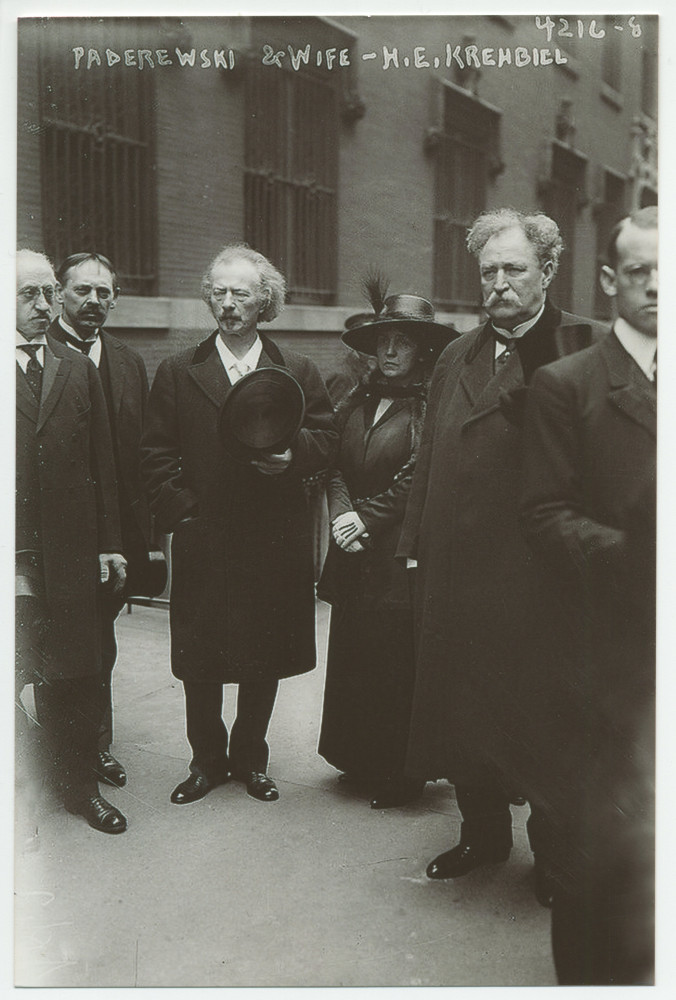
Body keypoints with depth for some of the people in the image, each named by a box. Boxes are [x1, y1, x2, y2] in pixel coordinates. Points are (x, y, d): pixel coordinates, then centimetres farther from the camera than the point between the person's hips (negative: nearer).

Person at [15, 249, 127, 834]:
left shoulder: (79, 371, 11)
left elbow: (102, 462, 11)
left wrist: (110, 543, 7)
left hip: (71, 549, 3)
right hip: (14, 551, -3)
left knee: (74, 675, 11)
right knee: (15, 671, 6)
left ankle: (81, 785, 25)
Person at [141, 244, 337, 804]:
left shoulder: (298, 373, 6)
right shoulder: (177, 373, 5)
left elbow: (326, 441, 6)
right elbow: (157, 455, 3)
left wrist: (292, 454, -15)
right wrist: (181, 514, -7)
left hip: (275, 543, 1)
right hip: (202, 542, 0)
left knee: (265, 661, 10)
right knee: (199, 660, 8)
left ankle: (250, 757, 29)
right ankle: (207, 759, 27)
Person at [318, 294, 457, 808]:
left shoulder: (432, 404, -9)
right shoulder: (357, 399, 12)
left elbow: (417, 479, -13)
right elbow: (335, 464, 7)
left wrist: (367, 520, -12)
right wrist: (343, 515, -9)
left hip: (401, 550, -6)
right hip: (354, 554, 6)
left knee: (395, 662, 1)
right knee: (352, 656, 13)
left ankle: (399, 775, 18)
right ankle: (360, 762, 30)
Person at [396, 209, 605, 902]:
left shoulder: (588, 349, -4)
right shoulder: (457, 357, 13)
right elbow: (430, 458, 12)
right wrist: (416, 546, 7)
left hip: (542, 570, -5)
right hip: (459, 569, 5)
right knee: (464, 704, 14)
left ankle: (553, 849, 28)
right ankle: (483, 831, 34)